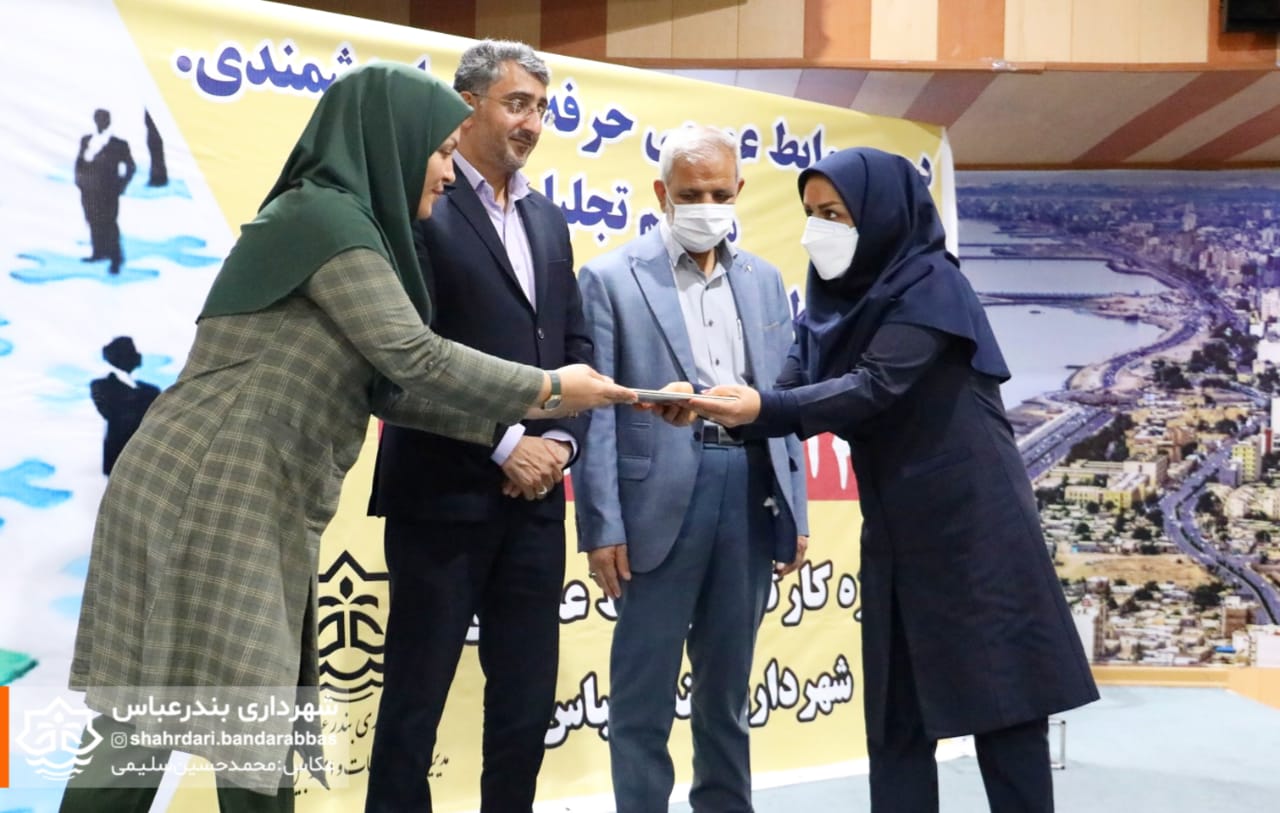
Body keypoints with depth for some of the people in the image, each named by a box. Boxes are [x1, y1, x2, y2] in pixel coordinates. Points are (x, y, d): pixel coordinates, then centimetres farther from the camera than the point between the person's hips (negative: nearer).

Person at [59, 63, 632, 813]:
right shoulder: (326, 215, -11)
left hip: (249, 500, 9)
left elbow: (386, 384, 14)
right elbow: (415, 358, -18)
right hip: (210, 493, -9)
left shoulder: (345, 226, 17)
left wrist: (514, 415, 11)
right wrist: (546, 388, -7)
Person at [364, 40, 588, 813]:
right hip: (444, 496, -6)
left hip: (534, 499, 6)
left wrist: (562, 440, -3)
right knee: (415, 701, 7)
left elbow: (575, 345, 13)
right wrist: (504, 446, -15)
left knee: (529, 703, 13)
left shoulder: (549, 220, 15)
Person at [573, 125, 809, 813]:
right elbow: (595, 411, -5)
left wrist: (794, 511, 10)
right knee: (643, 690, 4)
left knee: (727, 687, 16)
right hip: (661, 498, -4)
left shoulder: (763, 280, 13)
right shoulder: (611, 278, -1)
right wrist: (601, 525, -11)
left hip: (750, 495, 5)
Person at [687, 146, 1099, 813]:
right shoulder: (834, 300, 10)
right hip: (895, 531, 7)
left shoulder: (931, 284, -10)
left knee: (1000, 697, -2)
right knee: (895, 714, 7)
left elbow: (876, 386, -22)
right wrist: (723, 407, -19)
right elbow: (796, 392, 0)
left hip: (970, 522, -7)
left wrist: (763, 408, -33)